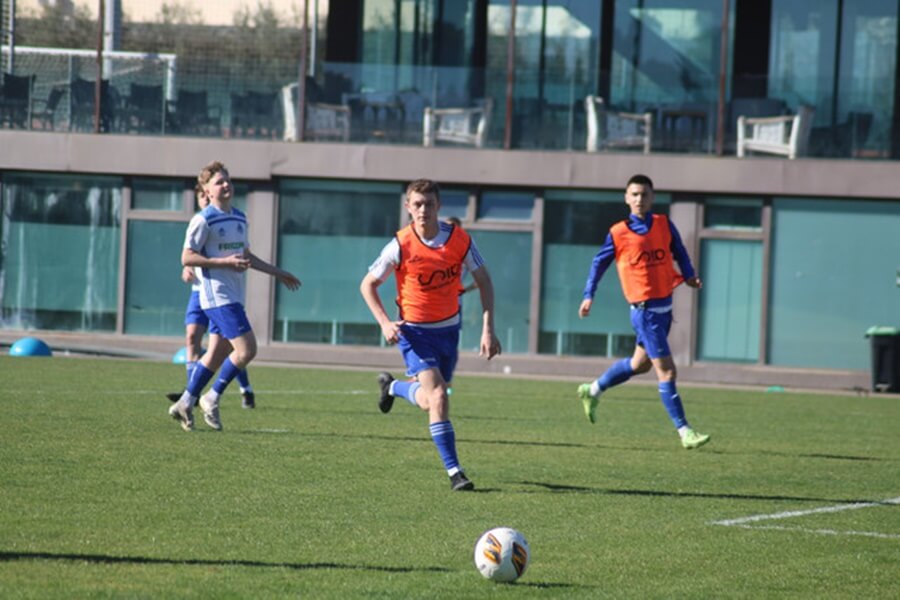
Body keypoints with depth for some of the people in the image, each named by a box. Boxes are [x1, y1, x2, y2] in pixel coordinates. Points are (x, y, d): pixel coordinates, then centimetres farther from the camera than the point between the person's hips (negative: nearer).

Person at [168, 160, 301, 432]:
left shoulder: (239, 218, 15)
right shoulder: (203, 220, -10)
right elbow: (187, 257, -13)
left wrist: (277, 272, 26)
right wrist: (225, 262, -19)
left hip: (234, 297, 8)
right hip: (218, 295, -8)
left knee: (218, 353, 9)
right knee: (246, 349, -15)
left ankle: (185, 404, 16)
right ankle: (212, 398, -1)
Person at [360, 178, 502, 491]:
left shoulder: (460, 240, -11)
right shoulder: (401, 246, -17)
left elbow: (483, 281, 0)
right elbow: (368, 284, -4)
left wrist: (488, 330, -7)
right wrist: (385, 323, -17)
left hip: (448, 328, 4)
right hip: (415, 332, -4)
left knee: (430, 400, 14)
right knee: (438, 397, -19)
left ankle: (393, 387, 46)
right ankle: (453, 471, -13)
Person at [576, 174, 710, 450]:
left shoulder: (664, 225, 2)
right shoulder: (619, 233, -7)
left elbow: (679, 252, 15)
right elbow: (599, 263, 3)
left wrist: (689, 275, 0)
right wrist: (589, 296, 0)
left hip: (665, 306, 6)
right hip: (644, 310, -6)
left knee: (640, 363, 22)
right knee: (666, 371, -9)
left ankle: (593, 391, 43)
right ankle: (684, 431, -6)